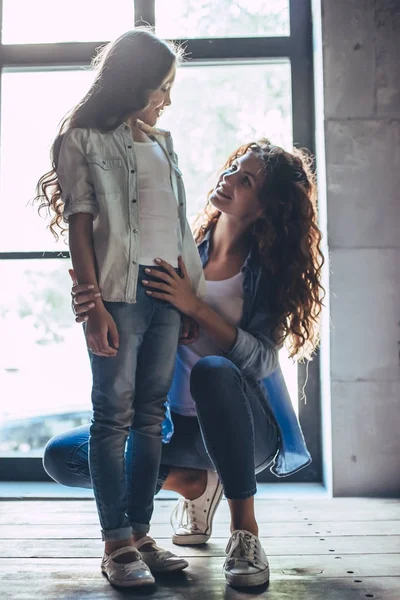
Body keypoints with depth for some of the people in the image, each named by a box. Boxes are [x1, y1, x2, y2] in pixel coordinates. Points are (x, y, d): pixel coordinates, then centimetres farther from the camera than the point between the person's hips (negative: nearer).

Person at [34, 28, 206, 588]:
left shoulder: (163, 141, 20)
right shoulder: (83, 139, 2)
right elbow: (79, 225, -5)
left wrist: (197, 290, 11)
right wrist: (93, 305, -14)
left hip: (169, 292, 6)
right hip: (119, 292, -6)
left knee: (151, 415, 7)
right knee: (114, 413, -3)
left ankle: (140, 534, 15)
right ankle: (117, 543, 4)